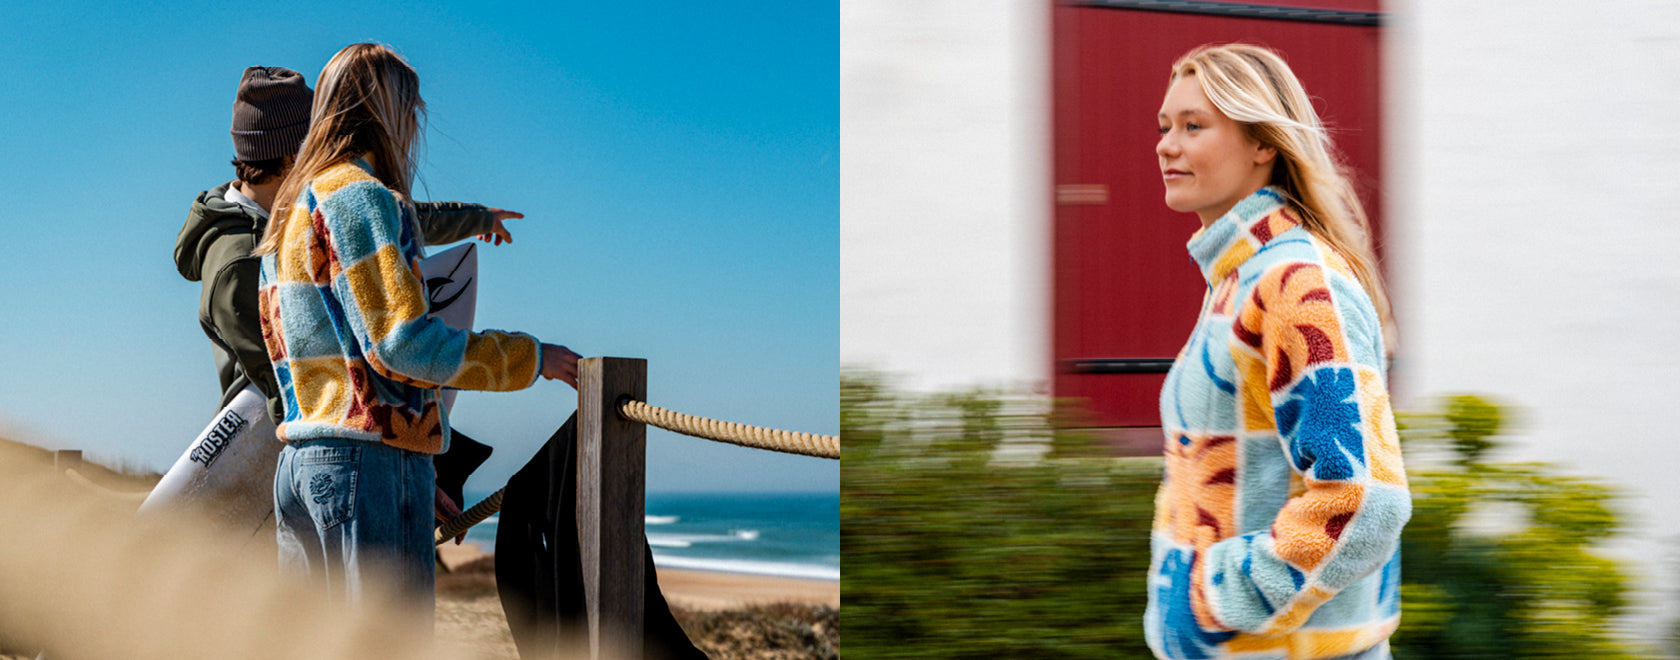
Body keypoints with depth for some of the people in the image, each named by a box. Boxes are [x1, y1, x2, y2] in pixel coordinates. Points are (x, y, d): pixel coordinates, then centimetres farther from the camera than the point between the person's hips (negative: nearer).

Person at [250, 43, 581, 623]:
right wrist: (529, 357, -6)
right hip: (371, 459, -9)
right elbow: (401, 344, -16)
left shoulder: (288, 212, 22)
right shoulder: (361, 196, -7)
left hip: (299, 462, 9)